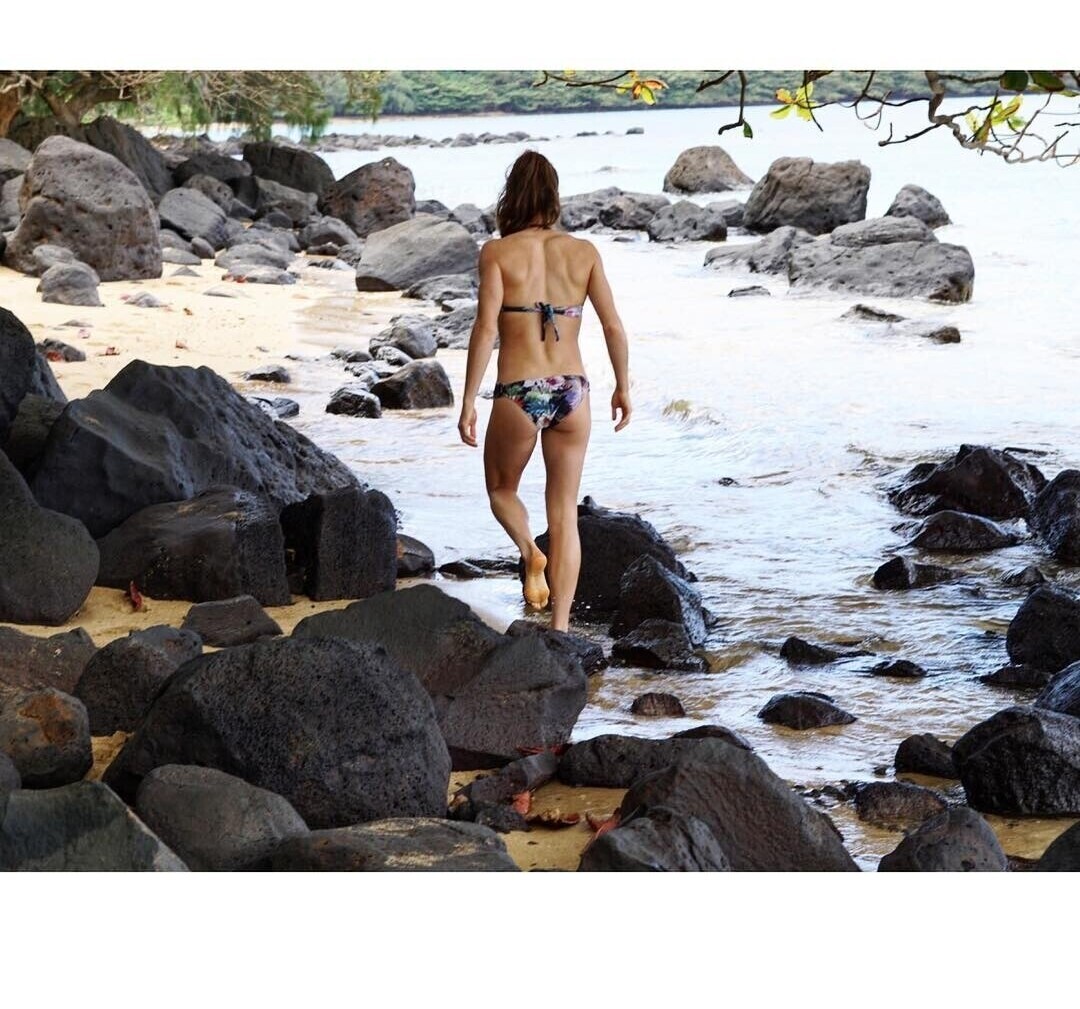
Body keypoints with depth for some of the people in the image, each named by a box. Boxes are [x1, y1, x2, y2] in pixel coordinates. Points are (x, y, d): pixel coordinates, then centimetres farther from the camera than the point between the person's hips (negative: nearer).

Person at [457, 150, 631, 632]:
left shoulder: (498, 252, -5)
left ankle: (530, 552, -7)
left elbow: (485, 330, -12)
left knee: (501, 489, 23)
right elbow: (613, 326, 4)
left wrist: (468, 403, -8)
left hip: (518, 394, -2)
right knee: (564, 514, 11)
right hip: (571, 393, 2)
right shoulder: (583, 252, 3)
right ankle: (560, 627, 6)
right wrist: (623, 387, 17)